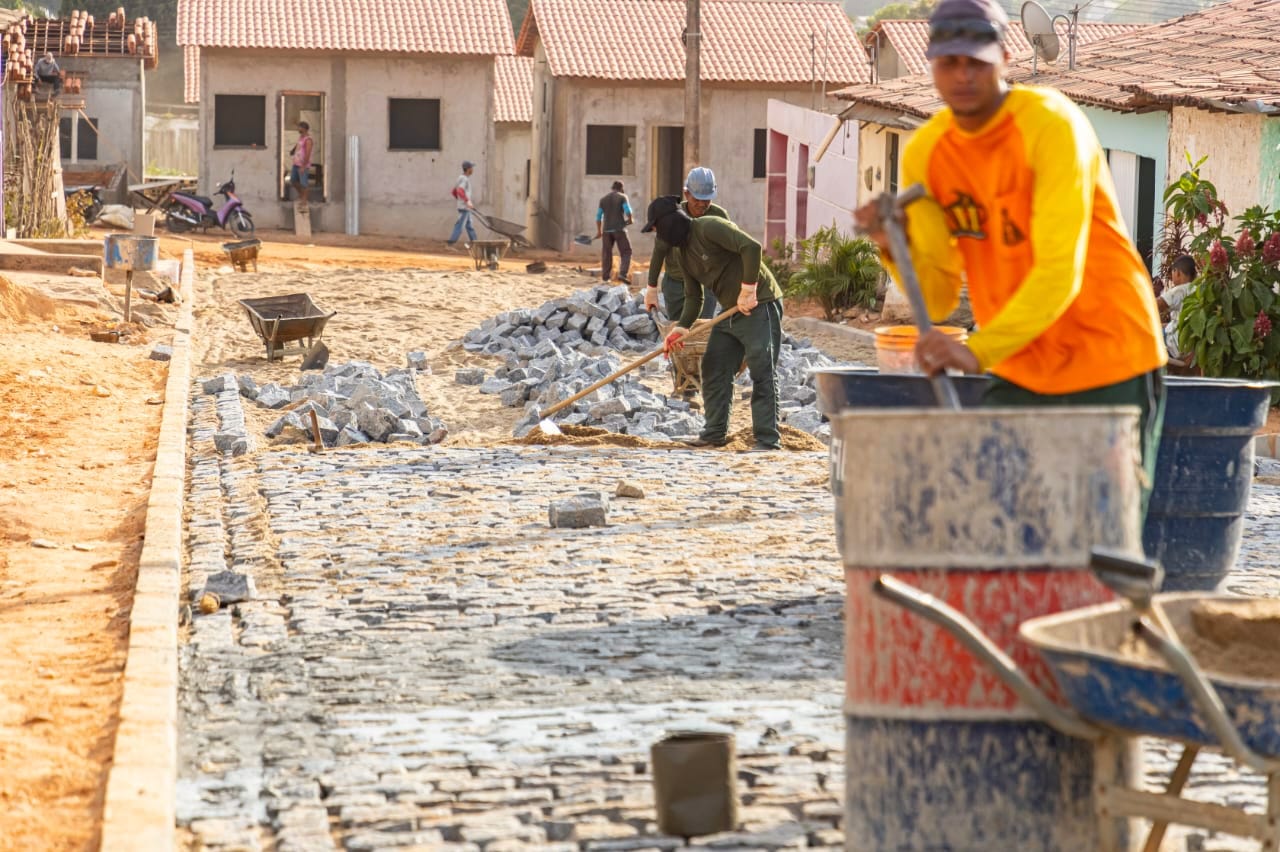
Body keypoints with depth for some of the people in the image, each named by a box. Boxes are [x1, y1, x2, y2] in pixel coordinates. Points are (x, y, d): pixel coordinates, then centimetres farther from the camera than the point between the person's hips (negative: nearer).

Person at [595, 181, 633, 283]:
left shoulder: (603, 200, 10)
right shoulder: (622, 197, -1)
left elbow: (598, 216, 9)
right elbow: (628, 211, -13)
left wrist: (599, 231, 17)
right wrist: (630, 220, 8)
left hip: (606, 229, 4)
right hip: (619, 229, -4)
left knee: (606, 253, 13)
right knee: (626, 252, 2)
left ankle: (605, 276, 16)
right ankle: (622, 274, -14)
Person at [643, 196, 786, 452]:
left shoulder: (710, 227, -16)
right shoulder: (684, 252, 13)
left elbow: (751, 247, -27)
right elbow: (694, 296, 15)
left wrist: (748, 290, -25)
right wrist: (681, 328, 1)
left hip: (759, 306, -10)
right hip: (730, 312, 10)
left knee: (762, 373, -9)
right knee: (714, 370, 11)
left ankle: (768, 439, -8)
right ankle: (715, 433, 20)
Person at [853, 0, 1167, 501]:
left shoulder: (1051, 125, -17)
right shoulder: (924, 153, 0)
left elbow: (1060, 271, -28)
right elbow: (937, 299, -1)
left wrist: (978, 352, -39)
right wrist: (896, 248, -21)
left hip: (1107, 361, -5)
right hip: (1018, 371, 5)